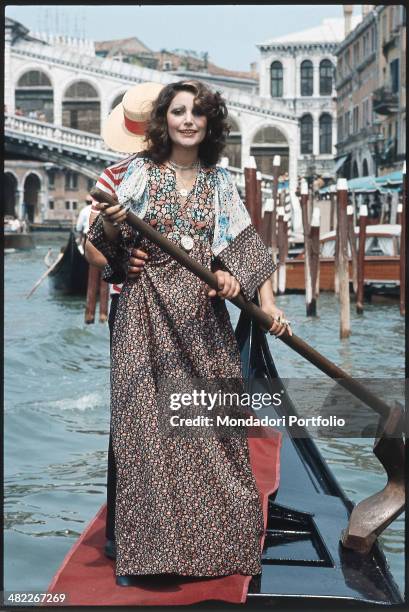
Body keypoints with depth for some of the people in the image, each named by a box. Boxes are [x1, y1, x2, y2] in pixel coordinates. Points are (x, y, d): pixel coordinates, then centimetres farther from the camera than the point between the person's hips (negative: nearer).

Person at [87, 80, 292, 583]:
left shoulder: (218, 180, 11)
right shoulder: (140, 173, 2)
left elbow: (246, 245, 8)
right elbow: (108, 246, -3)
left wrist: (267, 303, -2)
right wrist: (109, 221, -25)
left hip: (203, 316, 3)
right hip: (148, 313, -2)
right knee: (146, 427, -2)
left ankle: (218, 543, 17)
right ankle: (144, 549, 6)